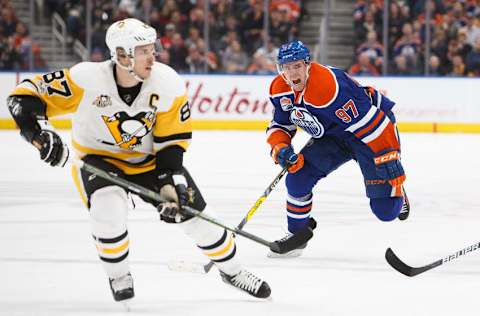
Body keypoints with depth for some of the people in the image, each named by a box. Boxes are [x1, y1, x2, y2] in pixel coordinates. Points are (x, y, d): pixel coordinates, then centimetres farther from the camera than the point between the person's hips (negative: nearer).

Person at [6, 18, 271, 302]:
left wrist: (171, 182, -21)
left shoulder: (168, 84, -21)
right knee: (108, 207, -32)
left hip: (149, 159, 3)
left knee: (192, 210, 0)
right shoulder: (86, 79, -28)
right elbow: (25, 97, -23)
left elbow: (172, 140, -11)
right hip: (98, 159, -3)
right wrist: (38, 132, -39)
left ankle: (232, 270, 27)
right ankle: (119, 276, -5)